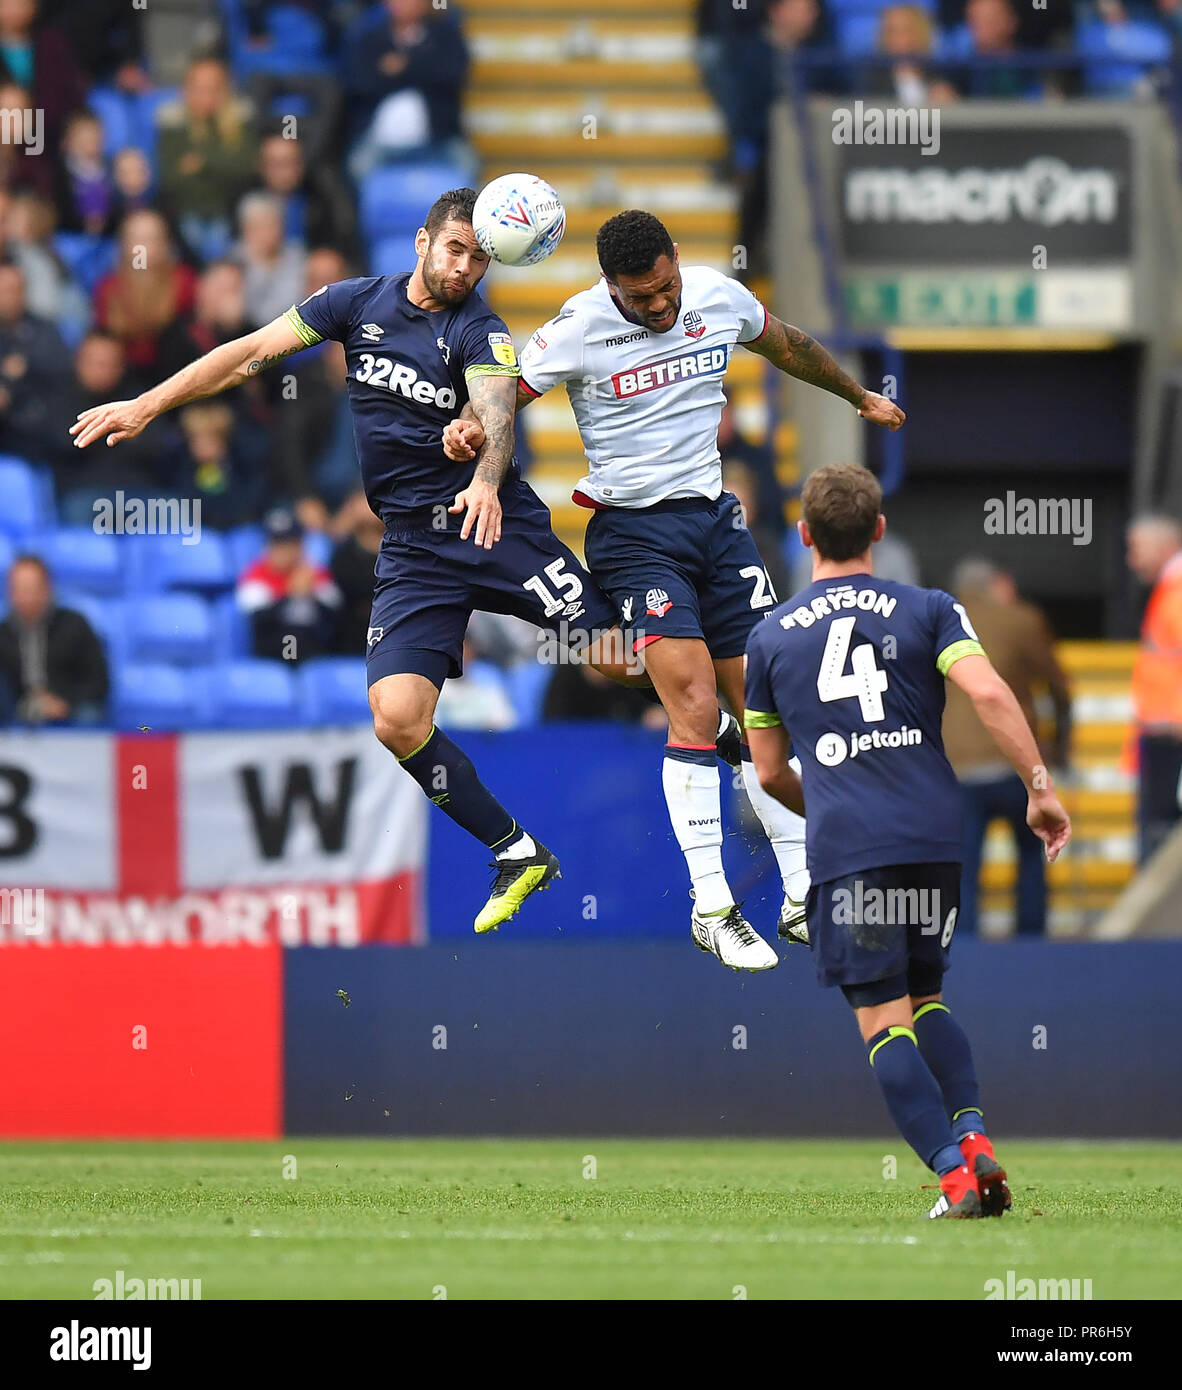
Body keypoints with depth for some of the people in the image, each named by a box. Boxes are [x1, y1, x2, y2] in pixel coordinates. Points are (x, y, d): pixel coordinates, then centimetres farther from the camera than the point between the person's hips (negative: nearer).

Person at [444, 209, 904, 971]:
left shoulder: (720, 296, 0)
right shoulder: (579, 330, -14)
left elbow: (786, 345, 21)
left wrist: (859, 395, 37)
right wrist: (470, 430, -32)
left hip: (714, 514, 5)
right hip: (634, 530, -5)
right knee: (696, 708, -17)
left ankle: (803, 898, 8)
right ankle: (711, 908, -11)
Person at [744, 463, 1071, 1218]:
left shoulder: (770, 637, 11)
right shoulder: (928, 609, 8)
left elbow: (770, 772, 18)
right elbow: (989, 694, -9)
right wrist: (1041, 787, -6)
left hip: (846, 847, -2)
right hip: (936, 833, 2)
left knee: (883, 1019, -2)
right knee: (925, 996, 20)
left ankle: (954, 1172, -15)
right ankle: (973, 1132, 0)